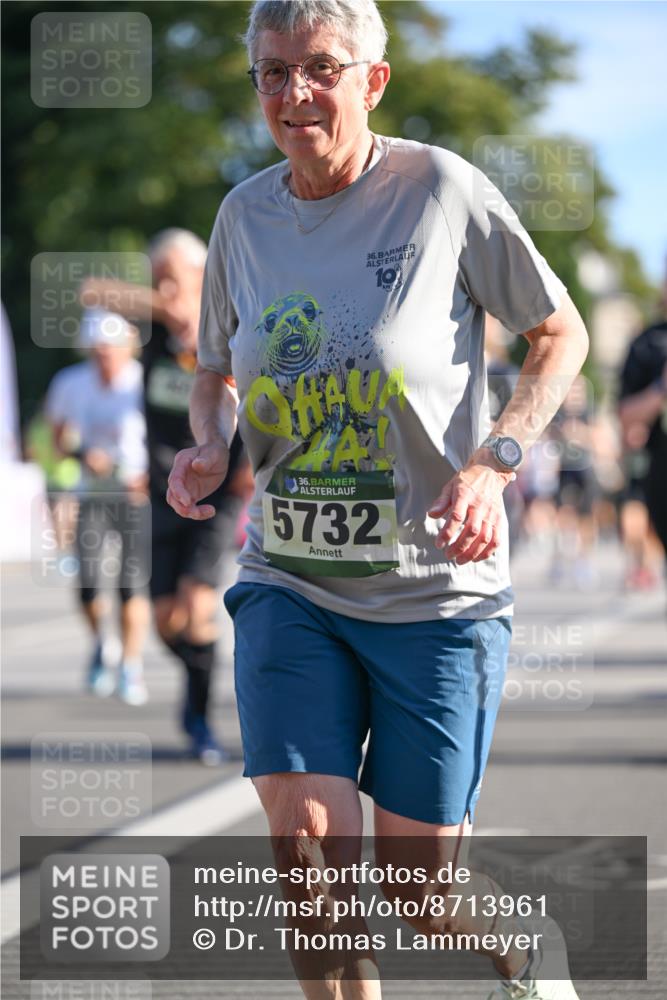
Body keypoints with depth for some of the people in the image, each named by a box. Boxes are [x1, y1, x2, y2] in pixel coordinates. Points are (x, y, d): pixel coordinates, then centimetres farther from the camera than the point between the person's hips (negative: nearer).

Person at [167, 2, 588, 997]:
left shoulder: (441, 190, -10)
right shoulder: (245, 214, 3)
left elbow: (561, 335, 0)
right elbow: (217, 373, 18)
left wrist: (493, 464, -15)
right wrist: (207, 448, -5)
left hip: (438, 589, -3)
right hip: (289, 584, 3)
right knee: (305, 834, -16)